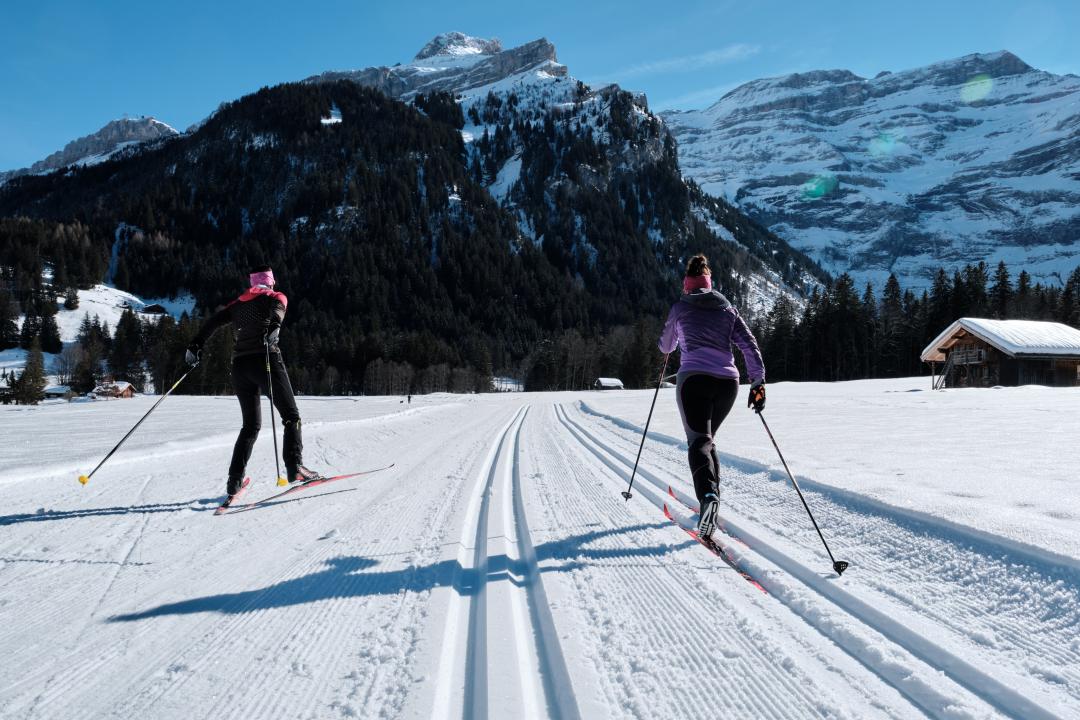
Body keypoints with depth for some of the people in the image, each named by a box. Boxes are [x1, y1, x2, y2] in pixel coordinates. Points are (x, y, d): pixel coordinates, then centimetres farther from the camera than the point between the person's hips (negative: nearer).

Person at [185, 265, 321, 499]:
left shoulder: (238, 303, 23)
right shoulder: (276, 297, 10)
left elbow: (214, 320, 10)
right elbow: (277, 309, -13)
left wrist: (196, 345, 7)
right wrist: (274, 326, -32)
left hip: (239, 365, 5)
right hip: (265, 360, -5)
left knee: (251, 425, 14)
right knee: (291, 416, 2)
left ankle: (235, 479, 4)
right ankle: (294, 467, -15)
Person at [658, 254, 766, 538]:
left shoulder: (680, 307, 11)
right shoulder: (728, 309, 19)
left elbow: (666, 347, 23)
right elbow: (749, 345, 8)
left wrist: (668, 340, 45)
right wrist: (758, 382, 6)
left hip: (694, 378, -4)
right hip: (727, 381, 4)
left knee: (699, 440, -12)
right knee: (708, 437, 21)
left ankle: (708, 495, -38)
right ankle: (712, 495, 14)